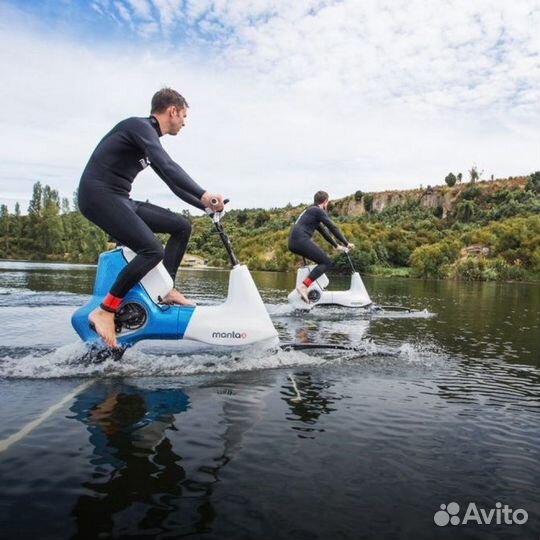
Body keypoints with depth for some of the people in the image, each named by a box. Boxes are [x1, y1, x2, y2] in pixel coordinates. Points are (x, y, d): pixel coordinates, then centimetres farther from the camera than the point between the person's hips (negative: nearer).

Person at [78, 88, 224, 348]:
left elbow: (171, 180, 22)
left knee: (181, 226, 7)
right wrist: (204, 194, -33)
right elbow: (167, 167, -26)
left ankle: (167, 289, 7)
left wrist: (206, 205, 15)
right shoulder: (140, 126, -10)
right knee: (152, 250, -26)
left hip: (120, 199, 10)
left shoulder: (149, 138, 19)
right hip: (99, 195, -10)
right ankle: (104, 312, -17)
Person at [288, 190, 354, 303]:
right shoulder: (318, 211, 0)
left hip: (293, 243, 10)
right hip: (301, 240, -10)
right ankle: (303, 287, -22)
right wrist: (346, 243, 2)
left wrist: (336, 245, 35)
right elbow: (333, 228, -4)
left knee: (322, 260, 23)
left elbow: (323, 231, 33)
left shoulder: (310, 211, 29)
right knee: (327, 262, -8)